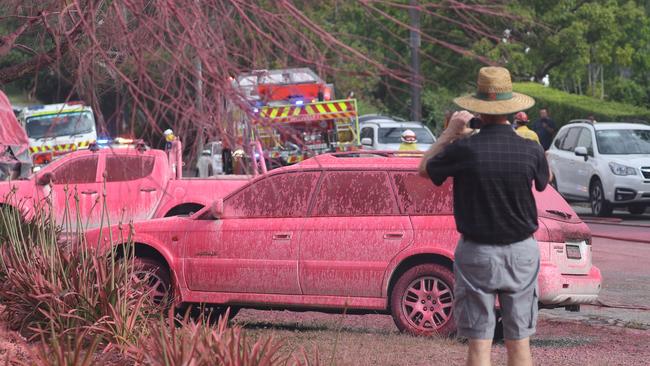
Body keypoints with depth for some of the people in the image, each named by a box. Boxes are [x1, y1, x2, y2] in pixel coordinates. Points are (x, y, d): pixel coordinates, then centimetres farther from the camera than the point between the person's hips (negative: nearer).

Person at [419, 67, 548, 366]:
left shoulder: (464, 149, -15)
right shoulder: (530, 150, -9)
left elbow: (424, 169, 4)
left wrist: (451, 132, 13)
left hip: (477, 252, -2)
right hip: (522, 251, 2)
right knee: (519, 341, 7)